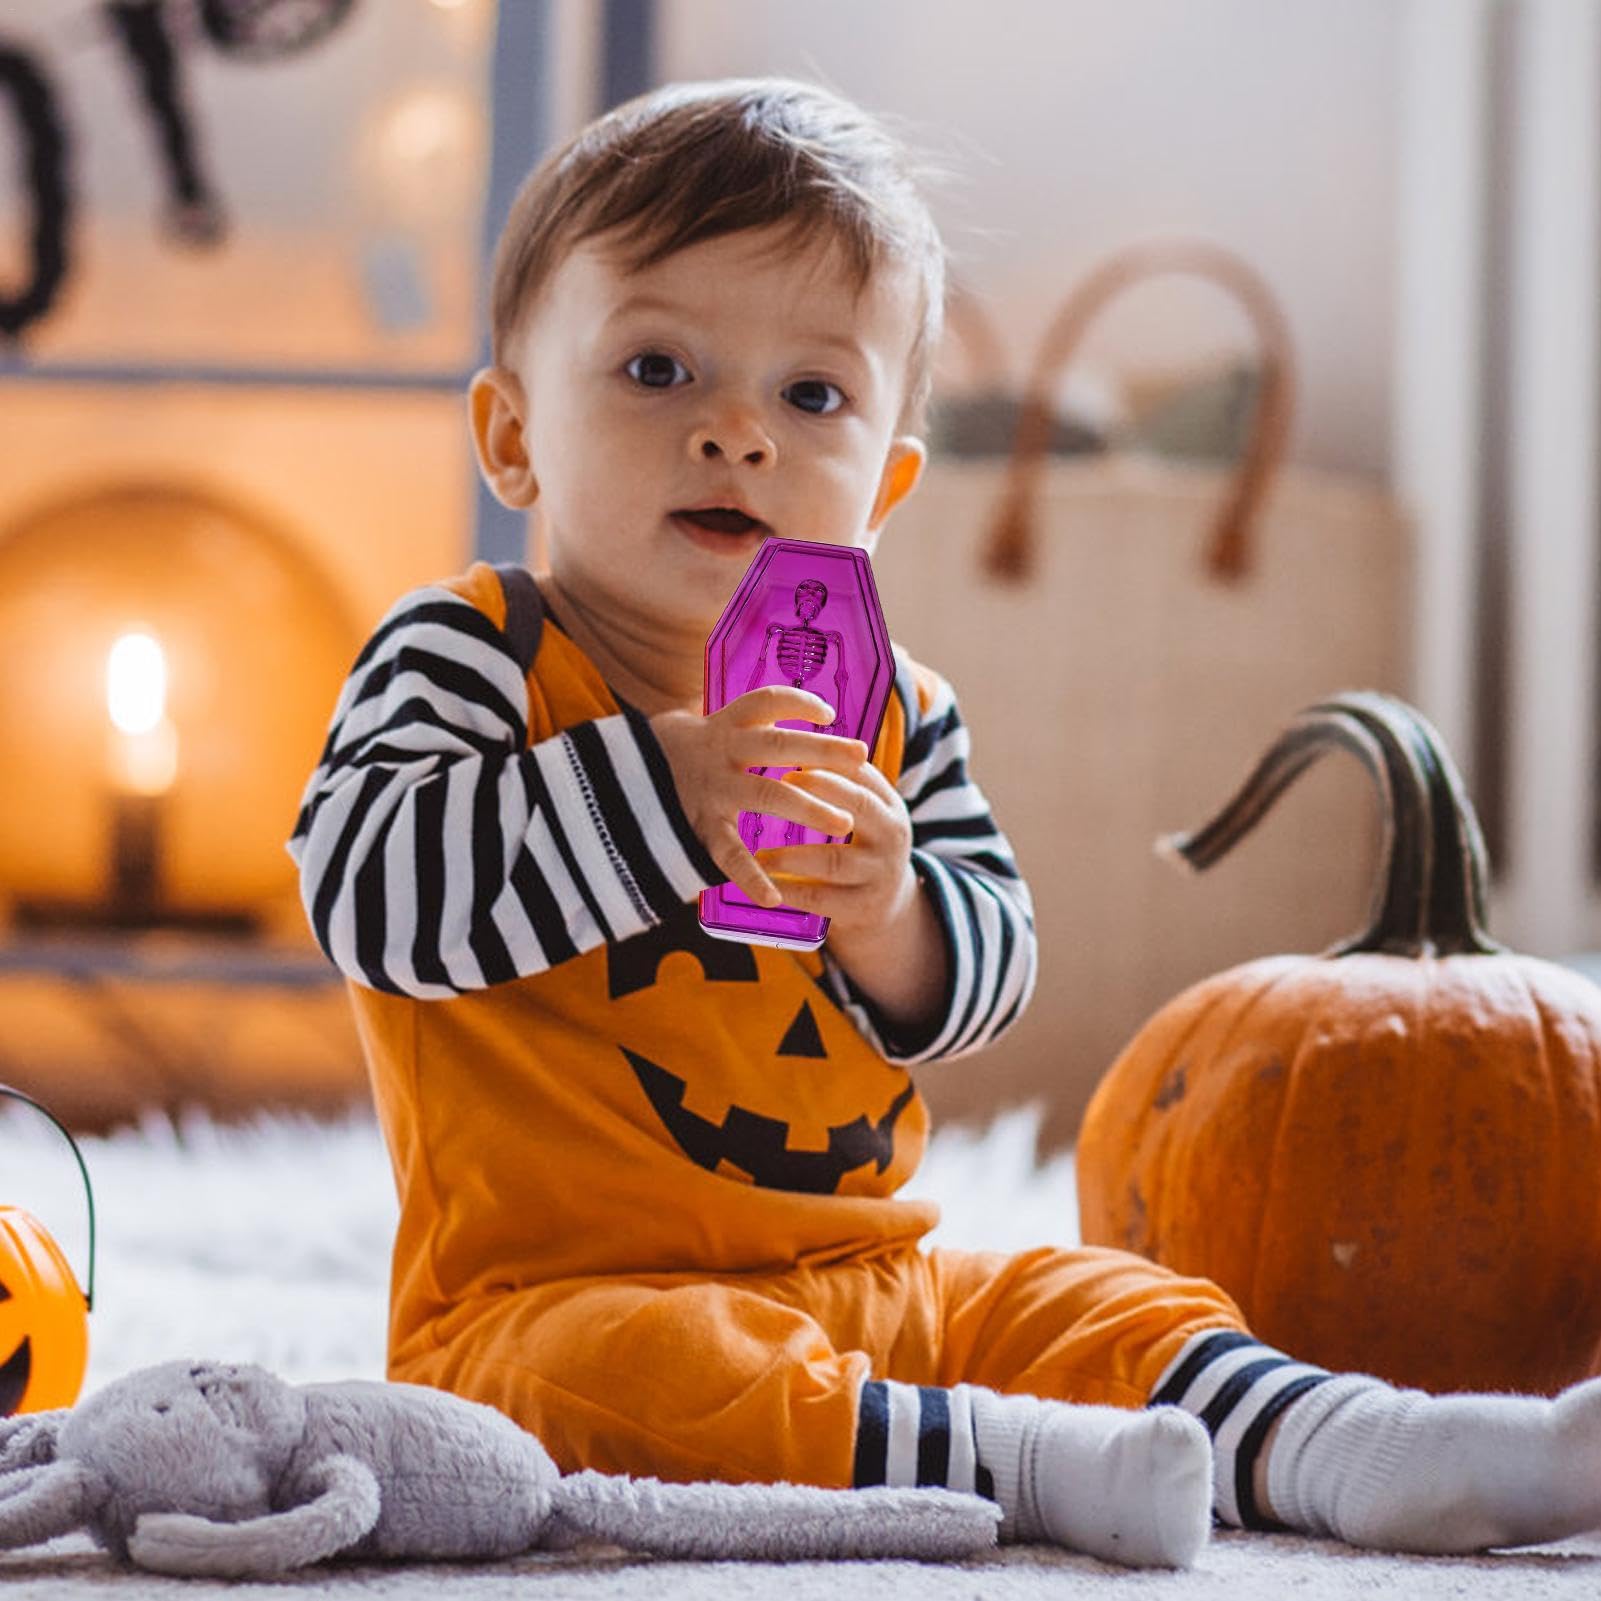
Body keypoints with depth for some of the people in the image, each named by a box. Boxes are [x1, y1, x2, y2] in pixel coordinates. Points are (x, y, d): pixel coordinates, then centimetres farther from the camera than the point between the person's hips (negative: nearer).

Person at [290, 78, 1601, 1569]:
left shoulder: (887, 708, 10)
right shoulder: (468, 655, -7)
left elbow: (992, 962, 4)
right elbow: (366, 887, -23)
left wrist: (891, 921, -20)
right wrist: (658, 791, -30)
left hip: (860, 1285, 7)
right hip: (555, 1293, -7)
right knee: (622, 1374, -36)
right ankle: (1020, 1461, -40)